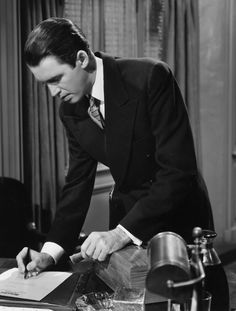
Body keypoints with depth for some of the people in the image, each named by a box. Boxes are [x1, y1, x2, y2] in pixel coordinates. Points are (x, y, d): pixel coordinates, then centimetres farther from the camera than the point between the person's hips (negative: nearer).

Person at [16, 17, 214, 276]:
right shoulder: (70, 110, -3)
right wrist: (50, 252, -11)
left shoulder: (150, 77, -24)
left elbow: (178, 169, -27)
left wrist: (123, 232, -32)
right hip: (125, 216, 5)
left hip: (178, 216, -5)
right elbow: (78, 181, 1)